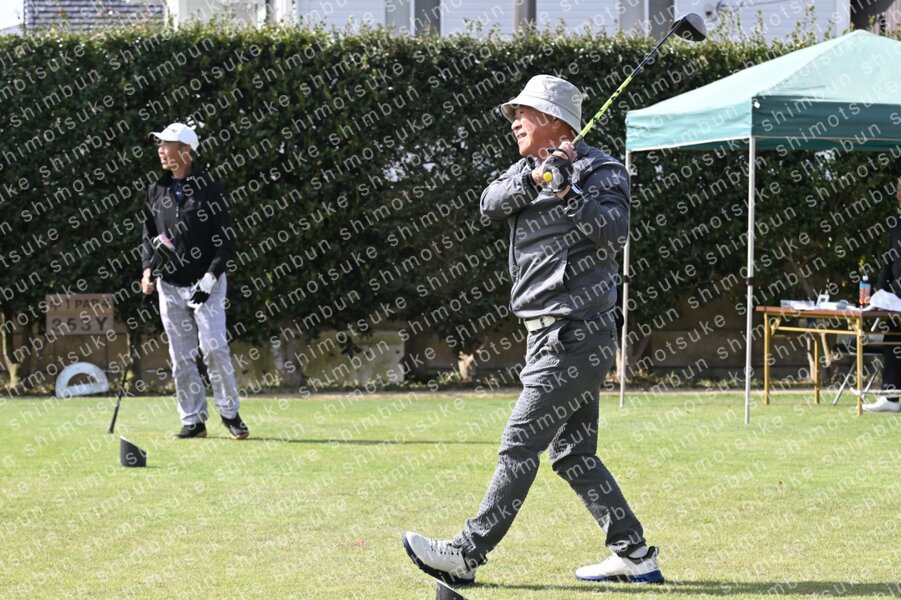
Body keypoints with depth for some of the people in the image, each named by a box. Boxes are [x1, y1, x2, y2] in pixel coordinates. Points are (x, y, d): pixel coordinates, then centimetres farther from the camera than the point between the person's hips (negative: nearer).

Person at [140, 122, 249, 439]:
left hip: (205, 283, -5)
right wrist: (148, 268, -2)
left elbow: (226, 240, -7)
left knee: (214, 347, -13)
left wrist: (210, 278, -16)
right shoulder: (157, 191, 9)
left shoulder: (209, 188, -6)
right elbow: (148, 237, 16)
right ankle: (193, 420, 10)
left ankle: (229, 413, 0)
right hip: (170, 285, 5)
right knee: (181, 357, 4)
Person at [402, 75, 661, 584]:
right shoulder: (529, 170, 16)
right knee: (573, 454, 11)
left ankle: (467, 556, -9)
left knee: (520, 445, -9)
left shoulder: (598, 170, -8)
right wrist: (534, 176, -16)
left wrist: (566, 192, -30)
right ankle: (635, 555, 15)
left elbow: (615, 231, -23)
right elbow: (492, 205, -1)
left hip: (574, 336, -9)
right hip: (553, 335, 9)